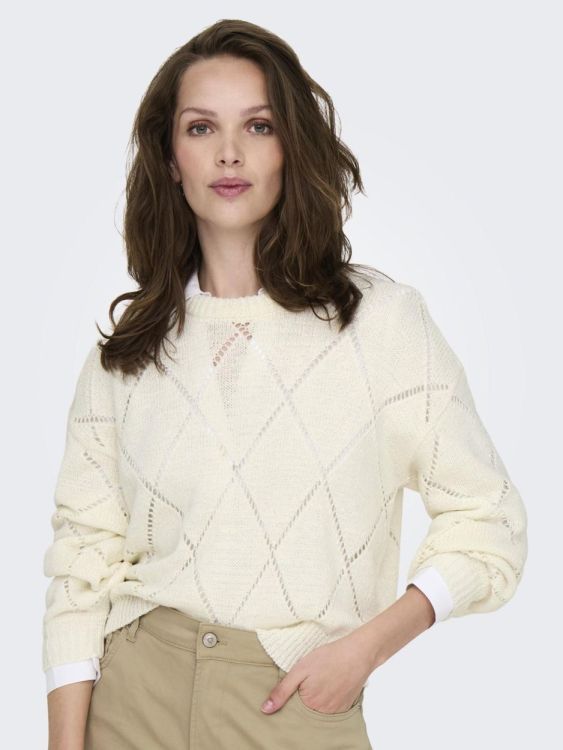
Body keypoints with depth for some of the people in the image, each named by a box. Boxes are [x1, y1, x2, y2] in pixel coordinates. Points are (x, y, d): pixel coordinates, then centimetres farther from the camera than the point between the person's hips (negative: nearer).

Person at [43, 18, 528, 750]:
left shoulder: (385, 318, -6)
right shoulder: (125, 348, 2)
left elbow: (486, 524, -3)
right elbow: (83, 558, 1)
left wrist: (365, 646, -13)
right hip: (133, 689, 2)